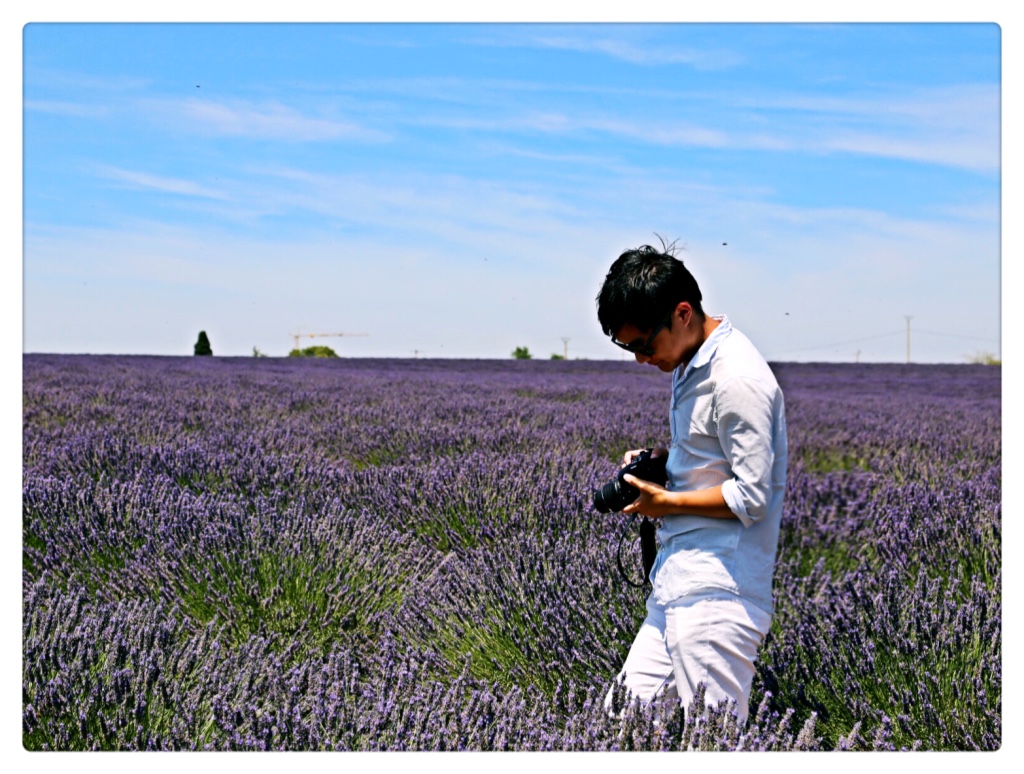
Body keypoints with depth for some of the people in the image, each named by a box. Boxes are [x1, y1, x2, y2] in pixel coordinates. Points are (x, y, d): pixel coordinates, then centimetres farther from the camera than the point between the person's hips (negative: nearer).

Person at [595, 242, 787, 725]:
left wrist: (668, 502, -10)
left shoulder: (737, 380, -17)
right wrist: (658, 462, 9)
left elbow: (751, 496, -18)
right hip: (677, 588, 10)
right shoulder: (691, 367, 13)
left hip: (717, 597, -10)